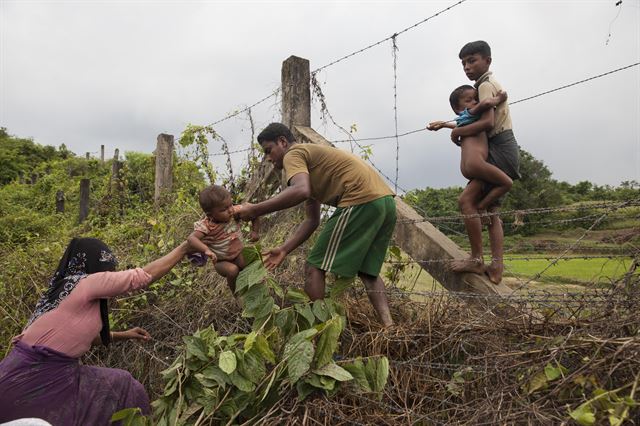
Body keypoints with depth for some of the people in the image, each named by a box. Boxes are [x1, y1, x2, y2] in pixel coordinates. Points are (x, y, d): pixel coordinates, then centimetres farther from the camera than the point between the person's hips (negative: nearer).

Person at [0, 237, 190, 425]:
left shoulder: (67, 286, 13)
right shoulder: (86, 283, -15)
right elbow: (145, 275, -16)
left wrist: (124, 335, 22)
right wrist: (185, 246, -11)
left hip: (46, 374, 9)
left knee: (121, 385, 13)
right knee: (123, 387, 2)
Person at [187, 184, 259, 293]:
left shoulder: (235, 212, -19)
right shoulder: (206, 226, -28)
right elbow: (191, 238, -41)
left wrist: (255, 231, -14)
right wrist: (206, 250, -55)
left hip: (238, 253, 4)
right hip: (222, 261, -4)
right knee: (232, 270, -30)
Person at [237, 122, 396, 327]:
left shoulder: (293, 155, 2)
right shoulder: (311, 160, 31)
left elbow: (301, 191, -22)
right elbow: (312, 220, 27)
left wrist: (255, 210, -15)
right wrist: (284, 249, 21)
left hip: (360, 201, -10)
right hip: (385, 201, 10)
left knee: (315, 267, -1)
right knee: (368, 270, 20)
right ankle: (388, 327, 12)